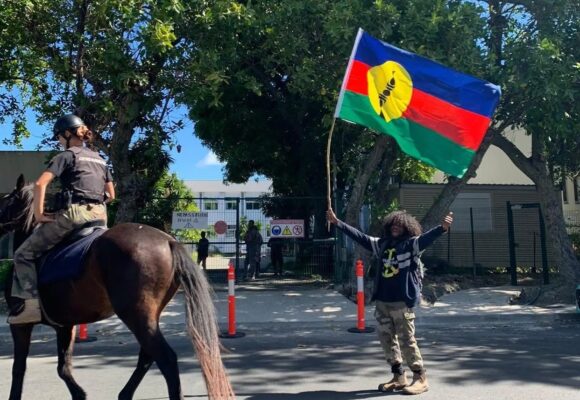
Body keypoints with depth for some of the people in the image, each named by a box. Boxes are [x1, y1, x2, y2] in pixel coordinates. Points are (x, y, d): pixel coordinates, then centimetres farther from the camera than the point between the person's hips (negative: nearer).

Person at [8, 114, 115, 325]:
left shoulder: (67, 155, 0)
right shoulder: (100, 159, 21)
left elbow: (40, 184, -13)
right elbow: (111, 195, 23)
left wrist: (38, 215, -6)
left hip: (74, 213, -7)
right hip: (99, 216, 7)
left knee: (24, 254, 3)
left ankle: (30, 302, -11)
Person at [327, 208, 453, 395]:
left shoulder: (412, 244, -3)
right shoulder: (382, 244, 11)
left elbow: (427, 237, -20)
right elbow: (359, 236, 15)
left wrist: (443, 227, -40)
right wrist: (337, 222, 15)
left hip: (403, 301, -6)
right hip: (382, 301, 6)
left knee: (406, 340, -2)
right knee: (387, 339, 12)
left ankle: (420, 378, 12)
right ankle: (399, 377, 26)